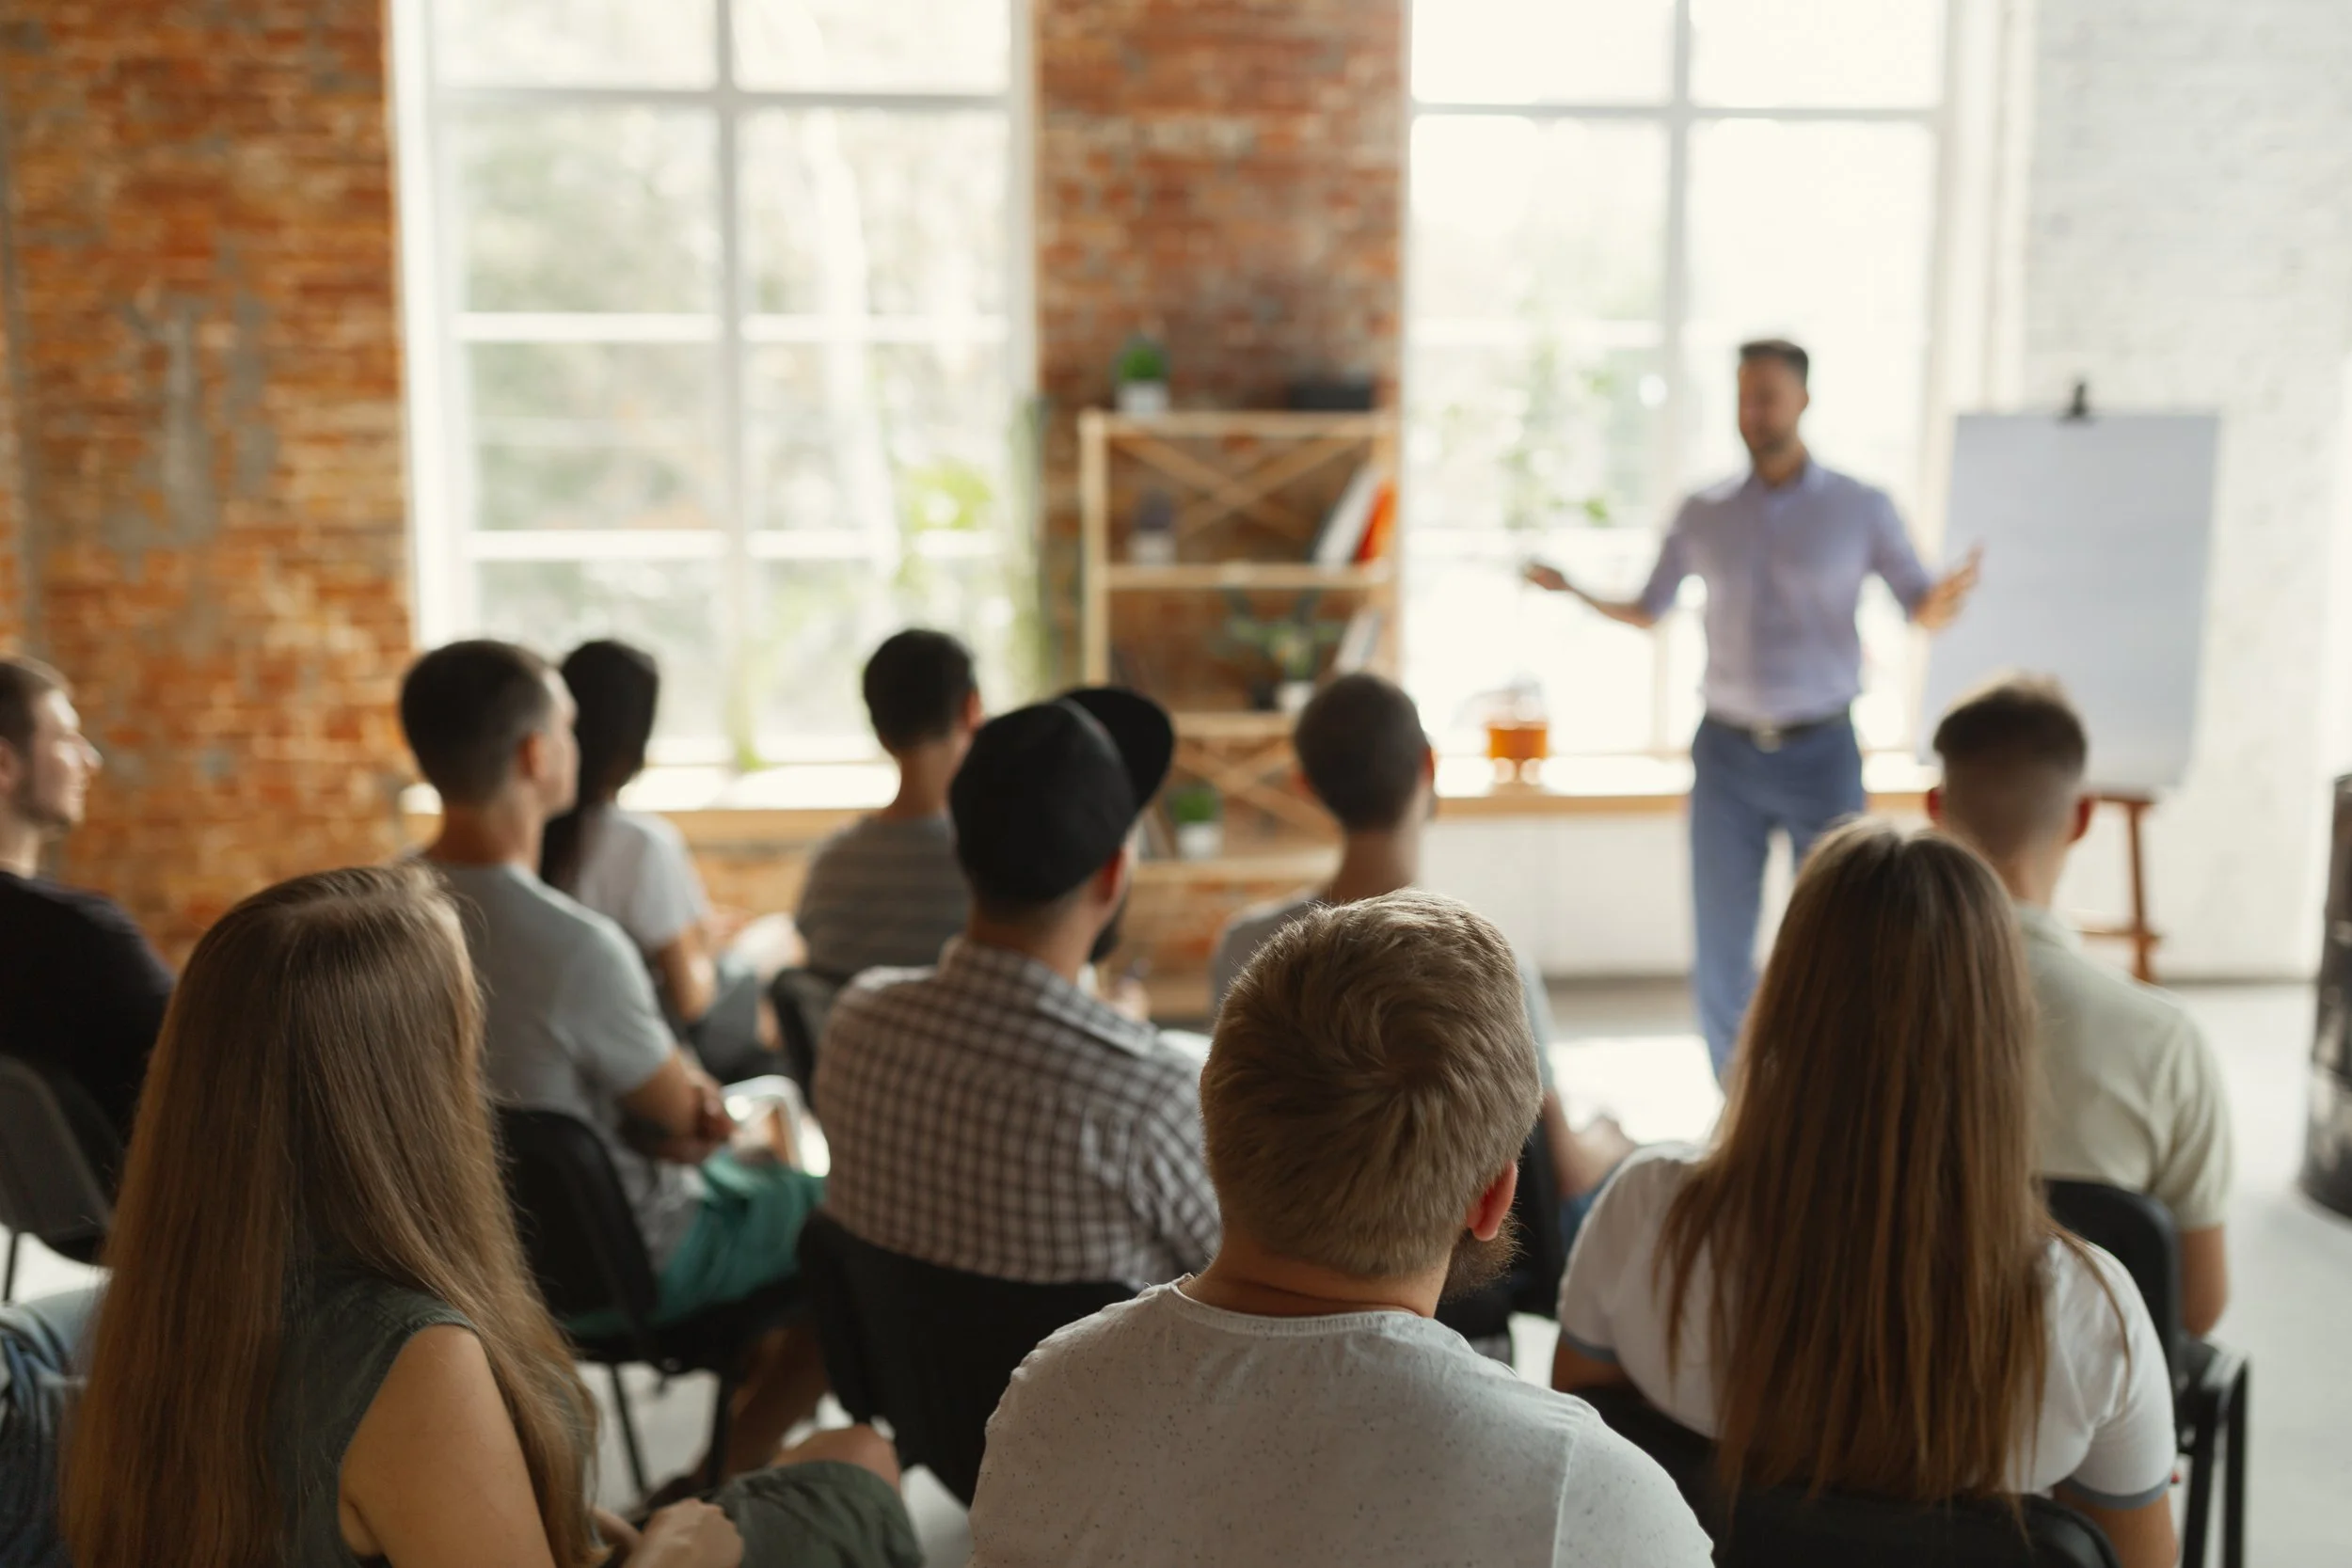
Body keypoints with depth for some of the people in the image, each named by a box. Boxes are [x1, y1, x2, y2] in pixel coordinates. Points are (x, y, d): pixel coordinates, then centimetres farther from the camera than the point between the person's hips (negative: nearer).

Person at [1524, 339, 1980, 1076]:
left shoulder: (1861, 508, -1)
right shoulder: (1702, 513, 4)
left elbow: (1922, 610, 0)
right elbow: (1647, 612, 12)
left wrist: (1947, 596, -24)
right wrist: (1573, 591, -5)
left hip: (1823, 752, -1)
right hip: (1726, 752, 2)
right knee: (1720, 952, 4)